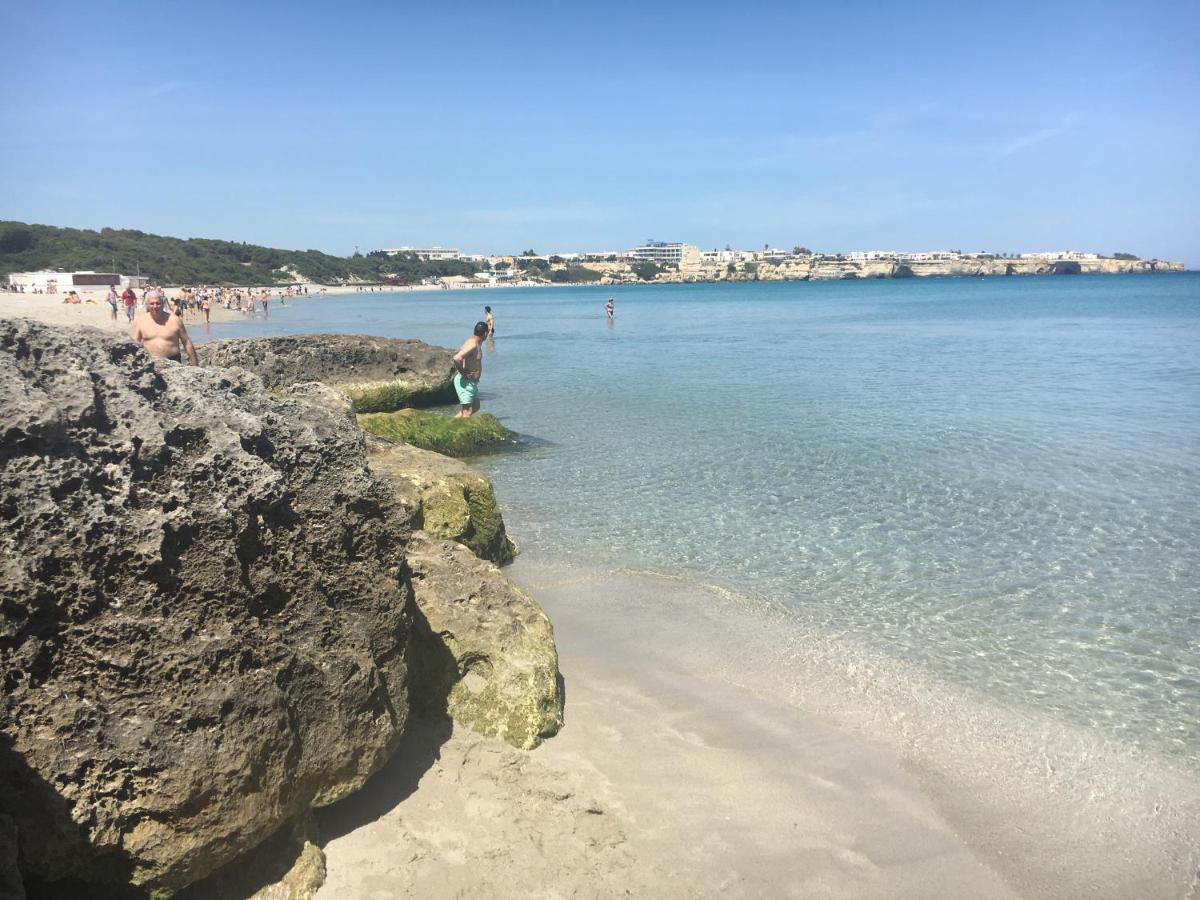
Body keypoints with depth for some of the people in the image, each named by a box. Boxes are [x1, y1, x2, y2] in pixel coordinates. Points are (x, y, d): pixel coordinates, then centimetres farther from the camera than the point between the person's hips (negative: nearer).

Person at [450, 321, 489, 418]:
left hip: (472, 382, 10)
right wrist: (463, 373, -22)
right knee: (467, 411, -6)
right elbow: (457, 359, -34)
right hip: (465, 382, -10)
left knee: (475, 407, 18)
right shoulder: (473, 345, -21)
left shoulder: (474, 342, 11)